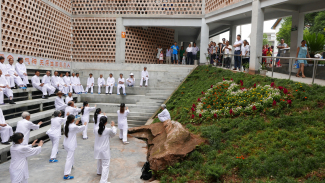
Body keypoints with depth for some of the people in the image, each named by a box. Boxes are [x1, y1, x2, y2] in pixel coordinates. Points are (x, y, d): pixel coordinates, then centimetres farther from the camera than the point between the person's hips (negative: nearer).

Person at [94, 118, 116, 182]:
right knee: (105, 165, 1)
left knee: (100, 161, 31)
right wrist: (113, 126, 12)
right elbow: (114, 133, 0)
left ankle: (99, 172, 55)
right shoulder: (108, 130, -20)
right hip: (104, 151, -6)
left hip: (97, 150, 6)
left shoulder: (96, 129, -9)